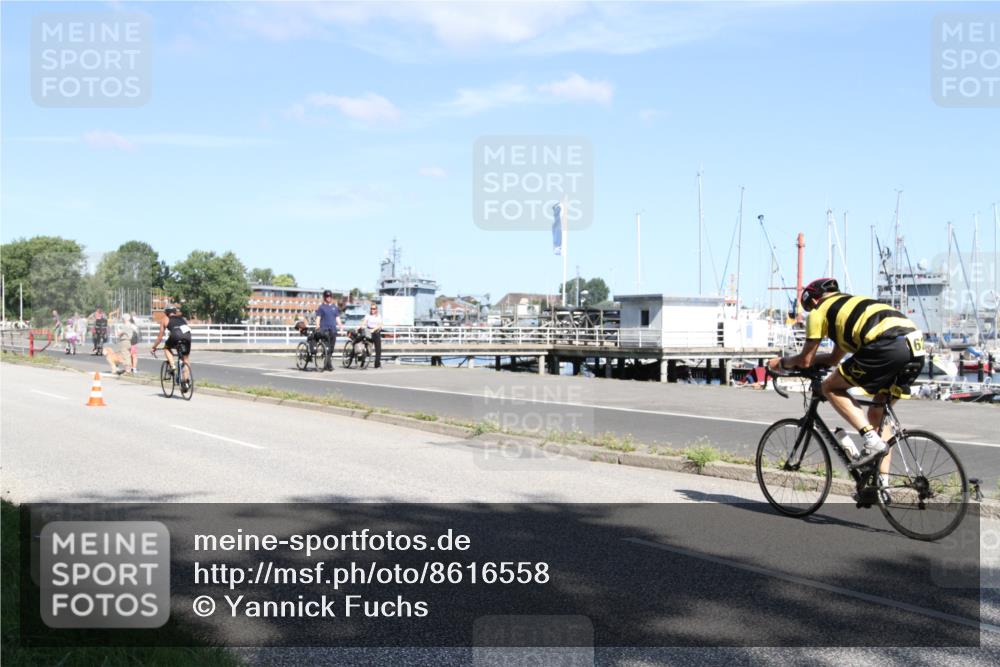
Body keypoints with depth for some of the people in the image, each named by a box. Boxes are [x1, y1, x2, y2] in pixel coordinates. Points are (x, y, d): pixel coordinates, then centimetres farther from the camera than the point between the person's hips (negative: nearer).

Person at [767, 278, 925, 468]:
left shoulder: (820, 310, 16)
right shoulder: (852, 304, 38)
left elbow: (805, 360, 19)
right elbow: (835, 359, 45)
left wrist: (781, 362, 37)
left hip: (887, 345, -8)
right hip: (916, 347, 8)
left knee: (831, 388, 9)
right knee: (878, 413, 20)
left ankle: (872, 440, -5)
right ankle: (882, 481, 17)